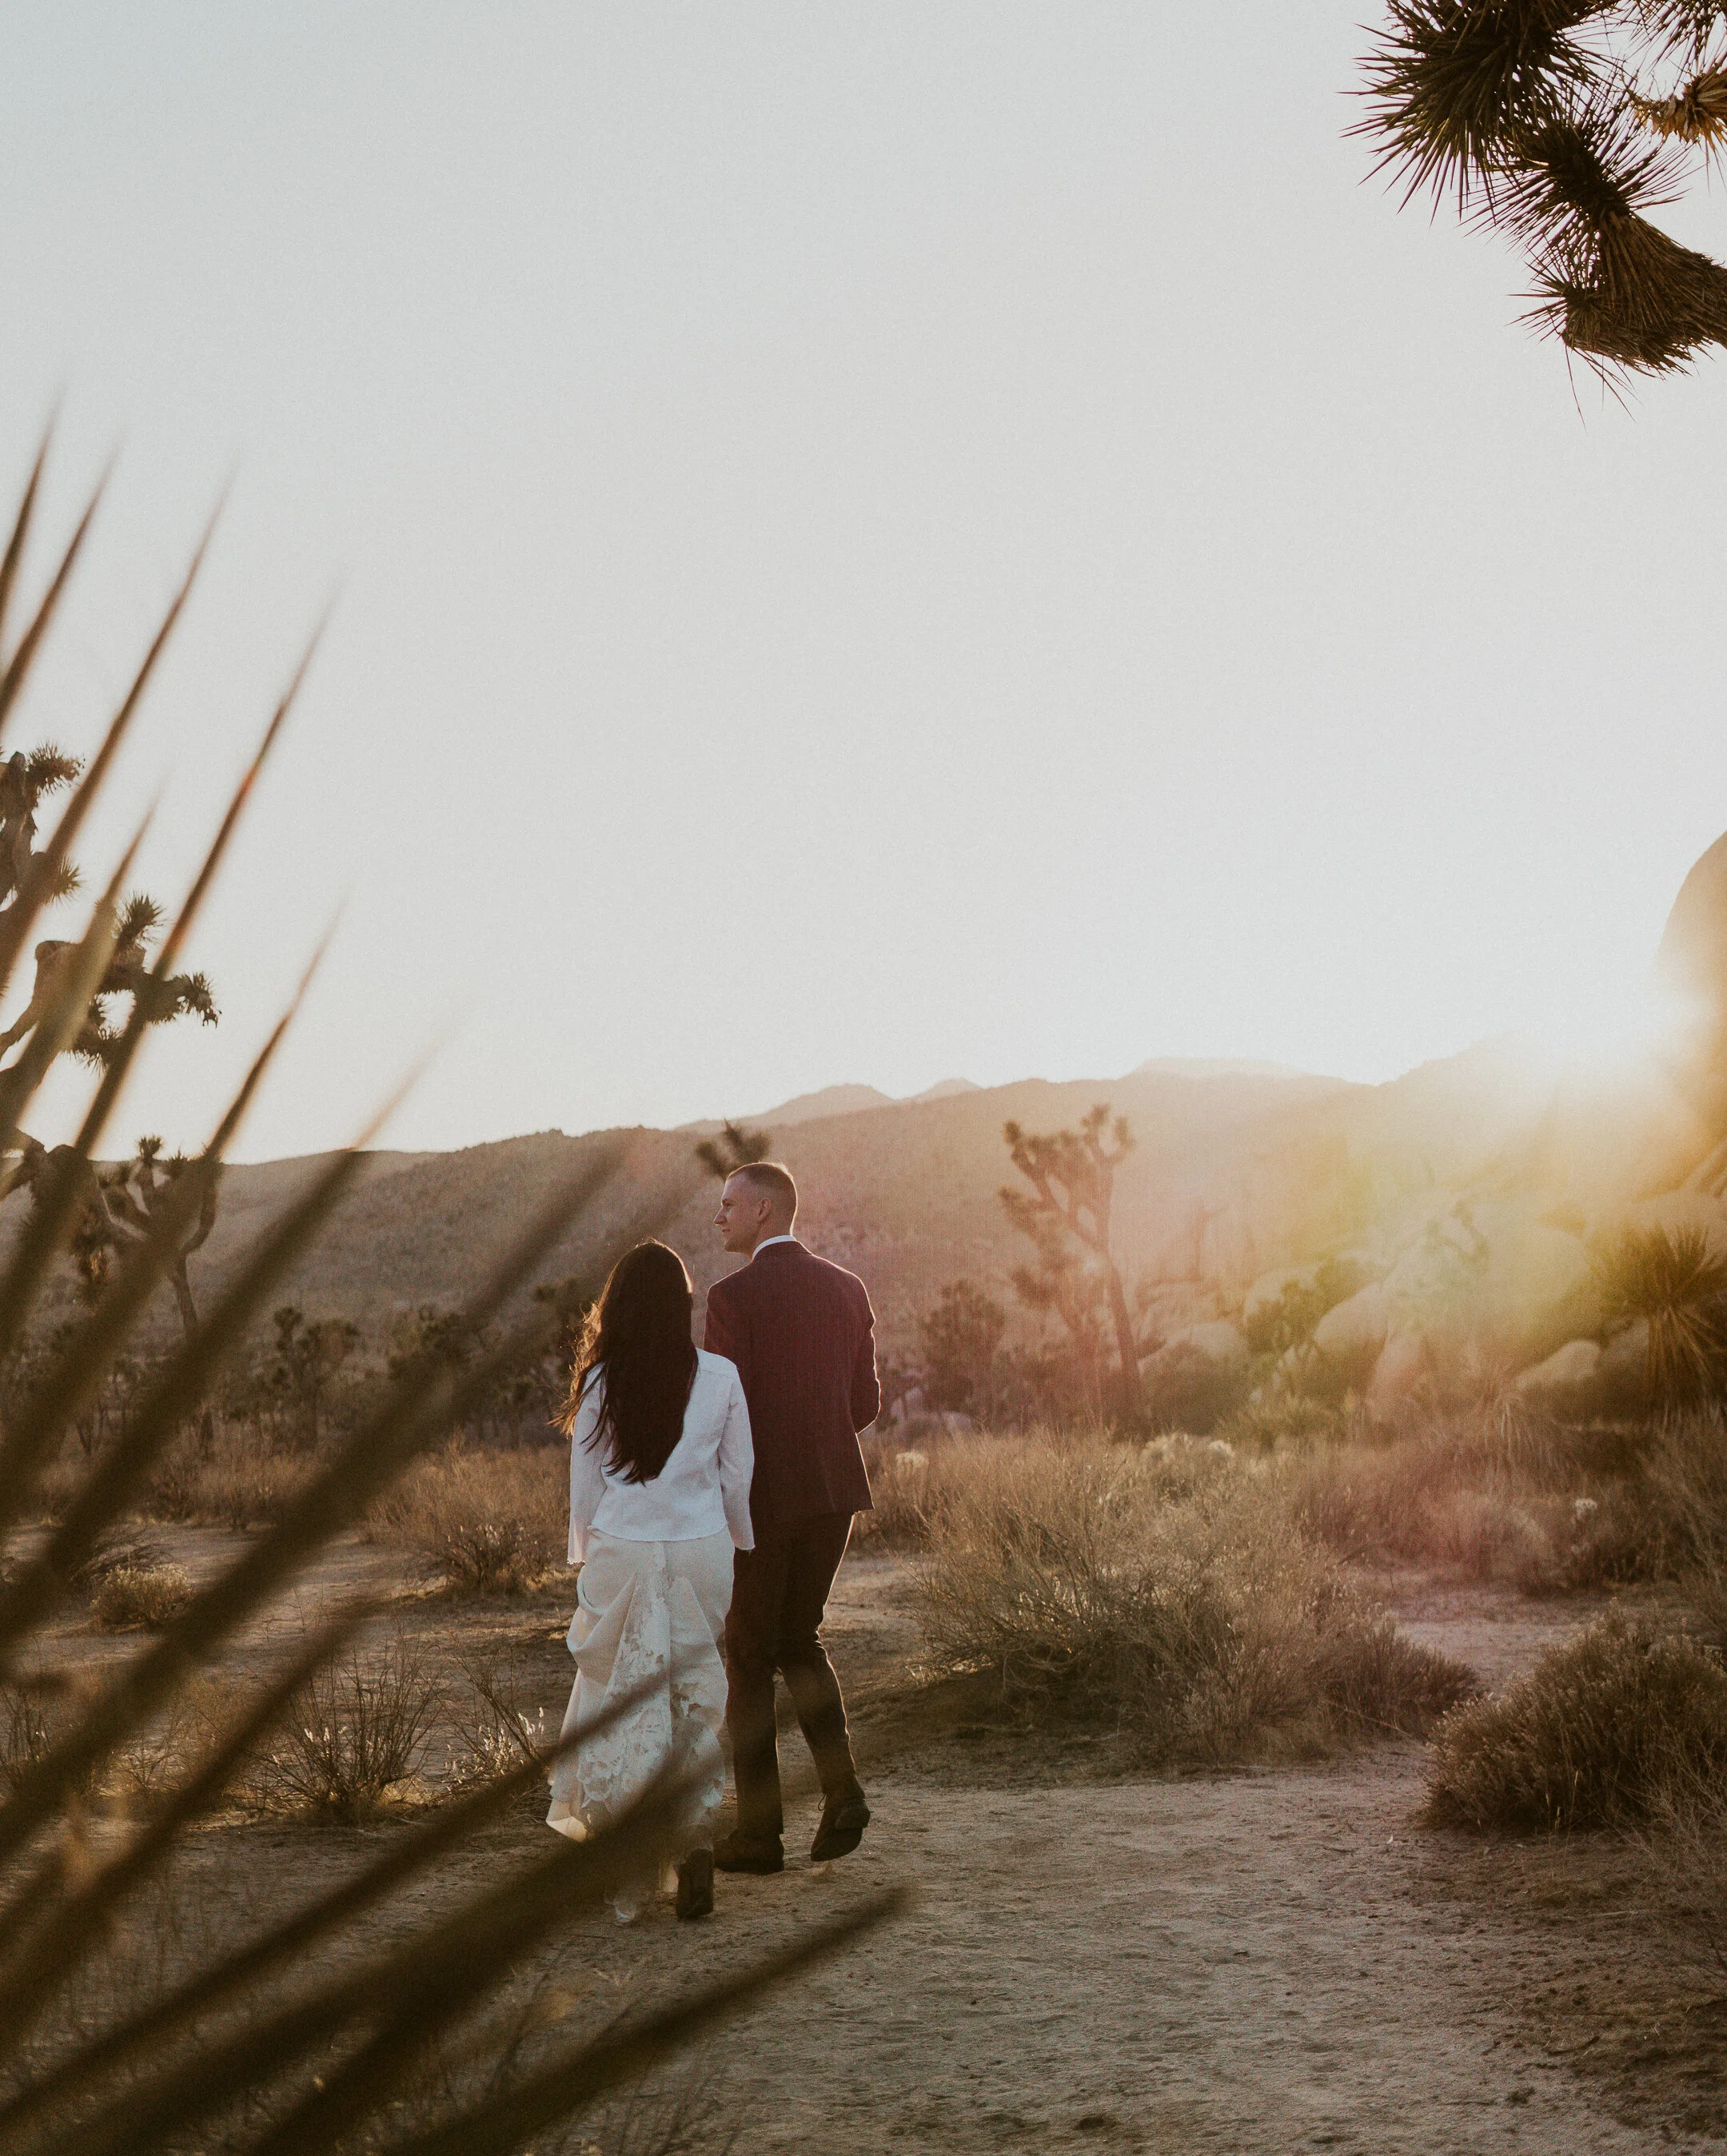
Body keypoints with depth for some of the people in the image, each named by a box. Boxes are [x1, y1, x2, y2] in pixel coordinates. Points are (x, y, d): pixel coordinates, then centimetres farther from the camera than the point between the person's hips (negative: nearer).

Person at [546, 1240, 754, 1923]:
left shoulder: (600, 1385, -5)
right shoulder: (720, 1378, -3)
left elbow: (584, 1486, 1)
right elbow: (738, 1476, 3)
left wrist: (585, 1559, 14)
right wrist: (740, 1544, 17)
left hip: (621, 1555, -1)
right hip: (700, 1552, 1)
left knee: (619, 1694, 9)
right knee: (695, 1693, 12)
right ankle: (695, 1843, 3)